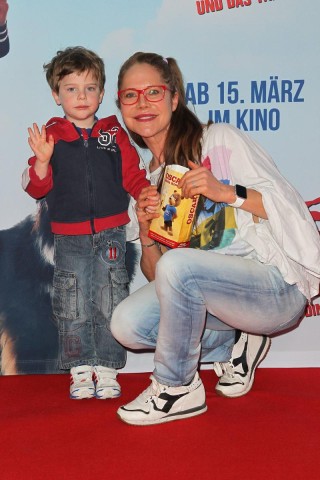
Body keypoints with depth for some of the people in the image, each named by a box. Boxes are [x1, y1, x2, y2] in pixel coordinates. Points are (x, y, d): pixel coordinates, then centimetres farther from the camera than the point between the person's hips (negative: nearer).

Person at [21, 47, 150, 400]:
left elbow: (133, 178, 8)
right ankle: (81, 371, 16)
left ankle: (106, 369, 15)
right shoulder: (51, 136, 0)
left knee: (109, 304, 4)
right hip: (69, 238, 0)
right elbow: (37, 187, -3)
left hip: (110, 234, 1)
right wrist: (41, 161, -21)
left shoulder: (114, 135, 4)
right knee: (73, 307, 5)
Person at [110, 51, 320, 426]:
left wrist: (225, 191, -22)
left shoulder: (219, 139, -3)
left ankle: (177, 388, -9)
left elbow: (289, 205, -8)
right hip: (208, 293, 6)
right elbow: (155, 274, 10)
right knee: (126, 323, -15)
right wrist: (146, 230, -9)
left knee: (177, 265, -31)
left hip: (279, 286, -6)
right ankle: (231, 345, 8)